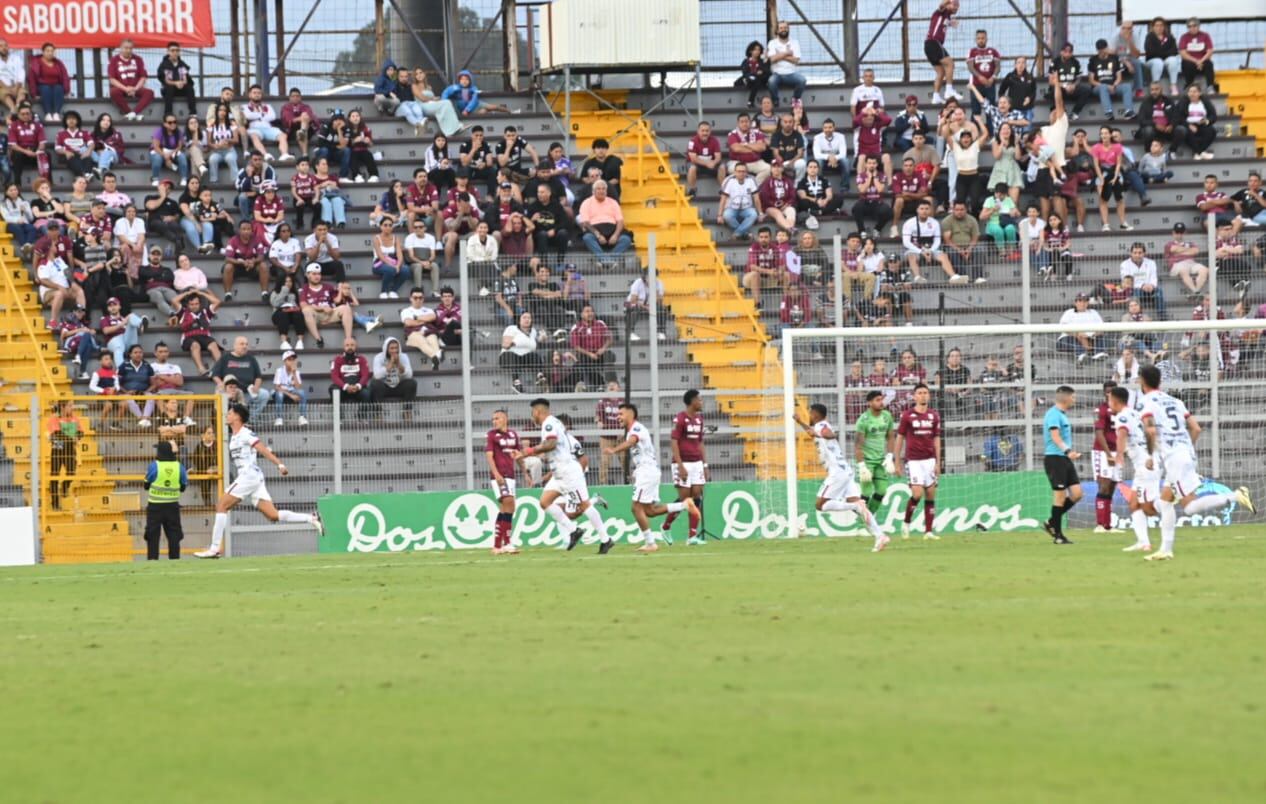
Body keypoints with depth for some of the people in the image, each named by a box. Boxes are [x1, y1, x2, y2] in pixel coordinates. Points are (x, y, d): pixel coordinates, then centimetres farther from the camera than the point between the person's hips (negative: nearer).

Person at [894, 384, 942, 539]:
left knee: (931, 494, 0)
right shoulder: (907, 415, -1)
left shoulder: (934, 416, 8)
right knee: (917, 493, -14)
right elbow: (900, 438, 2)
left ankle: (929, 531, 3)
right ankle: (906, 523, 9)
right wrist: (897, 462, 0)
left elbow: (936, 439, 11)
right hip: (914, 460, -4)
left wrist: (938, 462, 5)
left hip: (929, 459, 4)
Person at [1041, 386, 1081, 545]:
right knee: (1060, 496, -6)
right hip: (1054, 458, -9)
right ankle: (1058, 535, 2)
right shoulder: (1054, 415, -13)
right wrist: (1067, 451, -39)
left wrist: (1071, 453, 36)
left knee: (1076, 493, 3)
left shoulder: (1062, 415, 17)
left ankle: (1051, 523, 14)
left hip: (1065, 459, 9)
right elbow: (1055, 436, -26)